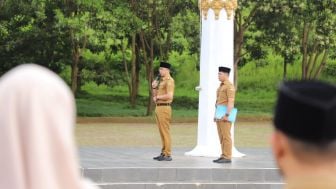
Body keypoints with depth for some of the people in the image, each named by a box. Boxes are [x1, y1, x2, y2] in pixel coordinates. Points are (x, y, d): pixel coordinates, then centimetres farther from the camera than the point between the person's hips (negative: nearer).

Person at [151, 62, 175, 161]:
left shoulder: (169, 80, -12)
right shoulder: (161, 81, 18)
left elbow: (169, 96, -24)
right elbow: (155, 95, 21)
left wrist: (158, 97, -12)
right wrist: (154, 87, 2)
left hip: (164, 108, -10)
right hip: (158, 107, 10)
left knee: (165, 132, -8)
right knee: (162, 132, 11)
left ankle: (168, 155, -6)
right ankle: (163, 153, 16)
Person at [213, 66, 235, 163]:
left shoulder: (229, 86, -12)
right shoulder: (221, 86, 18)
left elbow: (231, 102, -19)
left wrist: (227, 115, -24)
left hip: (225, 116, -10)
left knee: (226, 136, -9)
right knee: (221, 137, 9)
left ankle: (227, 157, -8)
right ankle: (223, 156, 11)